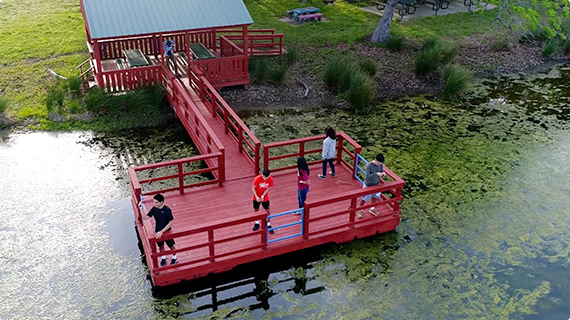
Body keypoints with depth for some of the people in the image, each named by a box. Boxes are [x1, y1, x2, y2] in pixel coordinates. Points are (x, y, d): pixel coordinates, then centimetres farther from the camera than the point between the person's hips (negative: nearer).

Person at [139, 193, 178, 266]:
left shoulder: (167, 210, -26)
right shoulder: (154, 209, -9)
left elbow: (171, 222, -25)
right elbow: (145, 217, -3)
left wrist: (162, 231, -28)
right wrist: (141, 207, -15)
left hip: (167, 232, -4)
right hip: (158, 232, 5)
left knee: (171, 246, 16)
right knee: (161, 246, 23)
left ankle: (175, 257, 42)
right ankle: (163, 258, 48)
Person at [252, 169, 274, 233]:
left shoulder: (270, 179, -19)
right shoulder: (257, 179, -25)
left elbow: (267, 188, -10)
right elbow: (253, 188, -18)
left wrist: (263, 195, -23)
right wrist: (256, 197, -28)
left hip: (265, 198, 1)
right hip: (256, 198, -1)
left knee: (268, 211, 2)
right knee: (256, 210, 13)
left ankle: (268, 225, 19)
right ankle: (257, 224, 36)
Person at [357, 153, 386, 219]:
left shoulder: (381, 165, -11)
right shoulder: (369, 165, -28)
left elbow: (381, 172, 2)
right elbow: (367, 176, -33)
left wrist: (383, 174, -22)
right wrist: (376, 174, -42)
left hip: (376, 184, 5)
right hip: (368, 185, -5)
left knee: (374, 197, 25)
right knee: (364, 199, 11)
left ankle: (372, 209, 50)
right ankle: (360, 211, 35)